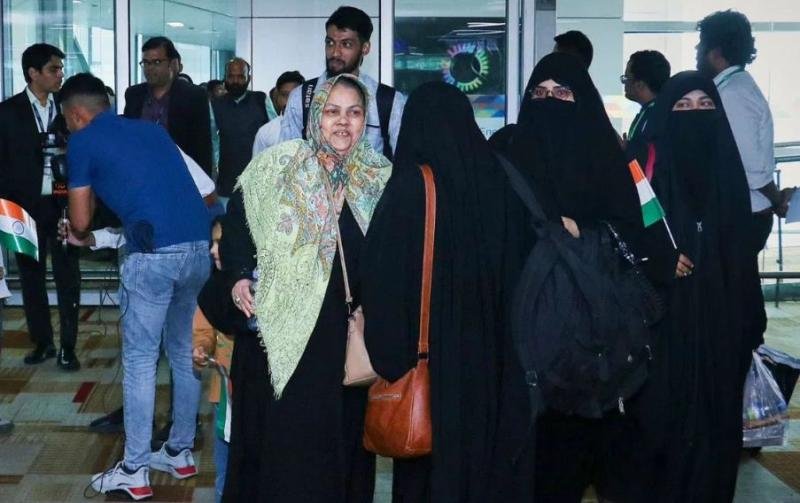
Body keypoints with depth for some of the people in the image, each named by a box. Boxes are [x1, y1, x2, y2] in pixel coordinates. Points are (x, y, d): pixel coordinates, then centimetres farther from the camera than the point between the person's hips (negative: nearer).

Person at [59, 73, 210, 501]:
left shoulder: (83, 142, 7)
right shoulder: (152, 130, 23)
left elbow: (80, 221, 10)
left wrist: (79, 234, 34)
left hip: (155, 254, -6)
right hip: (199, 245, 6)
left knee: (139, 361, 4)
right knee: (186, 354, 17)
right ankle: (181, 452, 28)